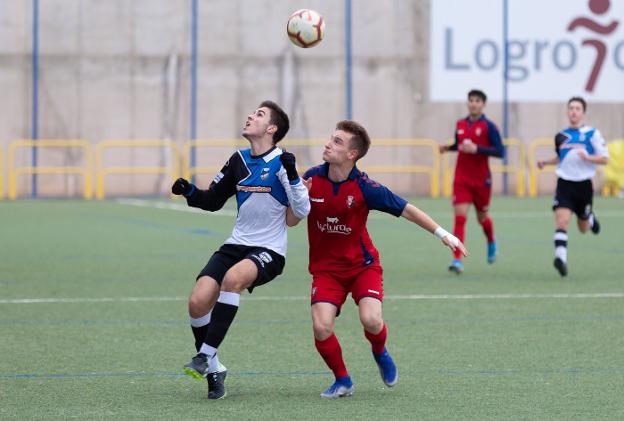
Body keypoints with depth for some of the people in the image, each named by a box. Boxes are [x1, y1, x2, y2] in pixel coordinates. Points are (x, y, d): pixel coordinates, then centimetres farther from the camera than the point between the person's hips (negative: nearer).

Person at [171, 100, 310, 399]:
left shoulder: (280, 163, -7)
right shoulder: (239, 160, 10)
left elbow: (301, 212, -12)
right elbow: (213, 201, 19)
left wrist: (292, 176, -24)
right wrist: (189, 192, 0)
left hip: (269, 251, -6)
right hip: (236, 245, 6)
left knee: (233, 277, -37)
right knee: (197, 302, -13)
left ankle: (206, 355, -29)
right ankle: (213, 370, 7)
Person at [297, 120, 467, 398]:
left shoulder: (364, 187, -16)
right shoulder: (312, 178, -8)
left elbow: (406, 210, -9)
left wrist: (442, 234, -13)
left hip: (362, 265, -2)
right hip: (325, 268, 2)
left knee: (370, 319, -23)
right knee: (321, 327, -18)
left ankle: (380, 353, 15)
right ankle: (342, 381, 9)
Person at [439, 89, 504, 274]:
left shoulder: (488, 126, -7)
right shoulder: (460, 124, 7)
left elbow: (500, 151, -11)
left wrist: (477, 149, -22)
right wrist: (448, 147, 1)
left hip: (481, 180, -2)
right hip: (462, 180, 2)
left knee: (482, 217, 14)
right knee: (459, 217, -12)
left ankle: (491, 242, 48)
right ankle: (457, 260, -16)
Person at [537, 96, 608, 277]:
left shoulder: (592, 134, -4)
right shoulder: (561, 135, 7)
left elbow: (605, 159, -5)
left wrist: (588, 157, -23)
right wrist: (545, 162, 8)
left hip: (584, 185, -1)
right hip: (565, 184, 1)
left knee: (583, 228, 15)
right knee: (561, 221, -21)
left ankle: (590, 218, 51)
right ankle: (561, 259, -26)